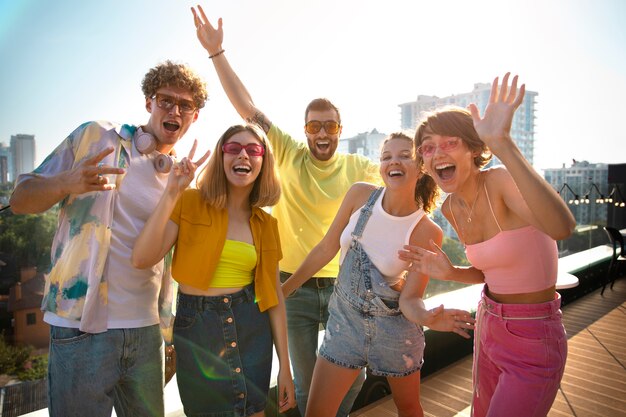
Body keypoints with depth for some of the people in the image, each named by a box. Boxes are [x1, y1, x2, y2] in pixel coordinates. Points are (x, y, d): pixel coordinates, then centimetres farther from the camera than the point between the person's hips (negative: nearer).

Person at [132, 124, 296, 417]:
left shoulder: (266, 224, 4)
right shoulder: (190, 202, -6)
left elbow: (274, 294, 5)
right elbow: (142, 259, -19)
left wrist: (285, 365, 4)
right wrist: (172, 193, -22)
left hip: (252, 327, 3)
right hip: (196, 327, -3)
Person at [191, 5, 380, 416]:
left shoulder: (358, 167, 0)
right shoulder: (290, 156, -4)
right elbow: (248, 108, -8)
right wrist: (217, 52, -12)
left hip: (343, 285, 2)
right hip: (295, 287, -1)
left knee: (353, 375, 15)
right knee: (306, 383, 15)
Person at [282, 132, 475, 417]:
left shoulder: (428, 232, -18)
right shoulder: (360, 195, -12)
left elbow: (409, 299, -13)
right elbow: (327, 249, -2)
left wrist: (427, 319, -36)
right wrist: (284, 289, 4)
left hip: (394, 327, -1)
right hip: (345, 318, 2)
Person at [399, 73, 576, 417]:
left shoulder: (502, 182, -23)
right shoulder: (451, 208, -1)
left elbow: (561, 227, -45)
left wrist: (503, 145, -50)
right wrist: (448, 273, -7)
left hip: (533, 343, -7)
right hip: (489, 328, 7)